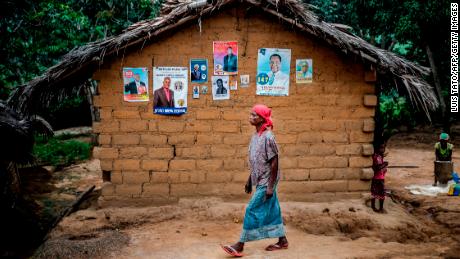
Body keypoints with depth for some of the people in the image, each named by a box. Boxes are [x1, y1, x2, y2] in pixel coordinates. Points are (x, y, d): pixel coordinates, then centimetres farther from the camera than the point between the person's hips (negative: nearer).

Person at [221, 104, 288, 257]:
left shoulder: (268, 137, -19)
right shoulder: (255, 136, 8)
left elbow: (274, 162, -19)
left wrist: (270, 186, -19)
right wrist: (249, 180, 18)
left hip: (266, 183, -8)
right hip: (259, 181, 8)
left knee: (252, 211, -5)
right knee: (272, 211, 15)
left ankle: (240, 246, 2)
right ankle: (282, 241, 27)